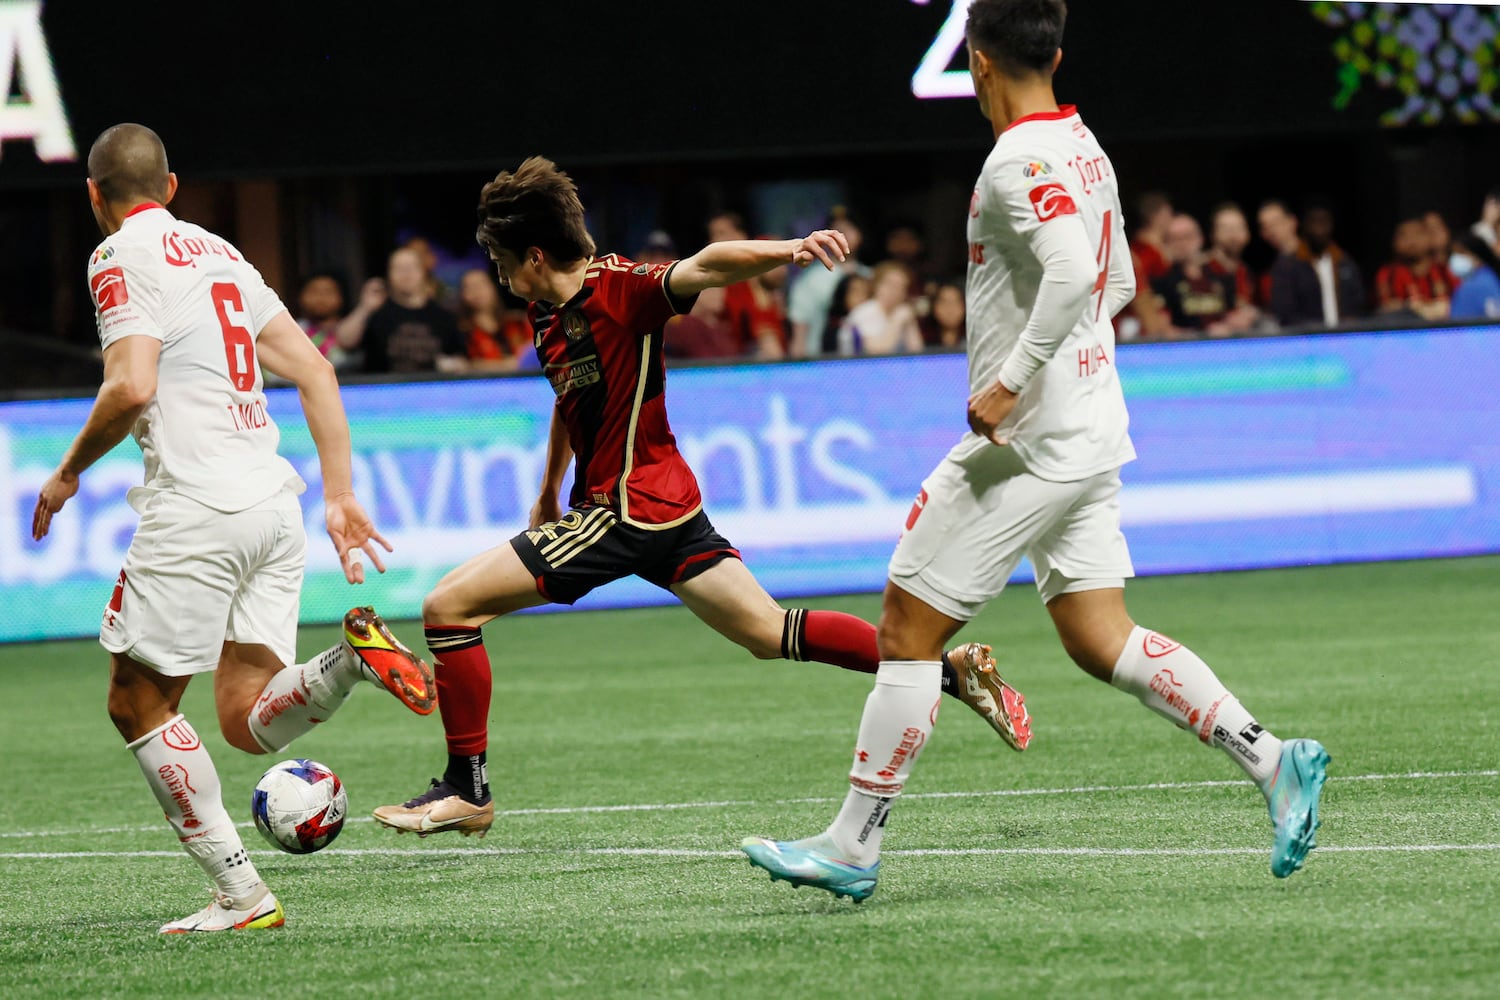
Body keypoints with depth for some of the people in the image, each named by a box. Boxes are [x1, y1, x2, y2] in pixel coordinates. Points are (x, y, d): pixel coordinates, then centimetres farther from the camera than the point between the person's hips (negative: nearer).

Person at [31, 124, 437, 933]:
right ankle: (349, 658, -19)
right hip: (273, 501, 8)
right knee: (248, 723, 9)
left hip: (195, 504, -7)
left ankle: (240, 893, -3)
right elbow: (315, 371, 17)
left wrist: (67, 474, -1)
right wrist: (339, 496, 17)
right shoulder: (218, 253, 22)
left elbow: (131, 388, -16)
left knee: (138, 706, 4)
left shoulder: (121, 257, -2)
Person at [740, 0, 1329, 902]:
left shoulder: (1021, 161, -17)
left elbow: (1074, 275, -30)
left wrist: (1012, 381, -26)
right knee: (1099, 640, 10)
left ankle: (854, 845, 2)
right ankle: (1271, 758, 0)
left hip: (1029, 444, -9)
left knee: (908, 628, -2)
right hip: (1090, 434, 9)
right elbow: (1117, 283, 23)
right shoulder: (1083, 149, 12)